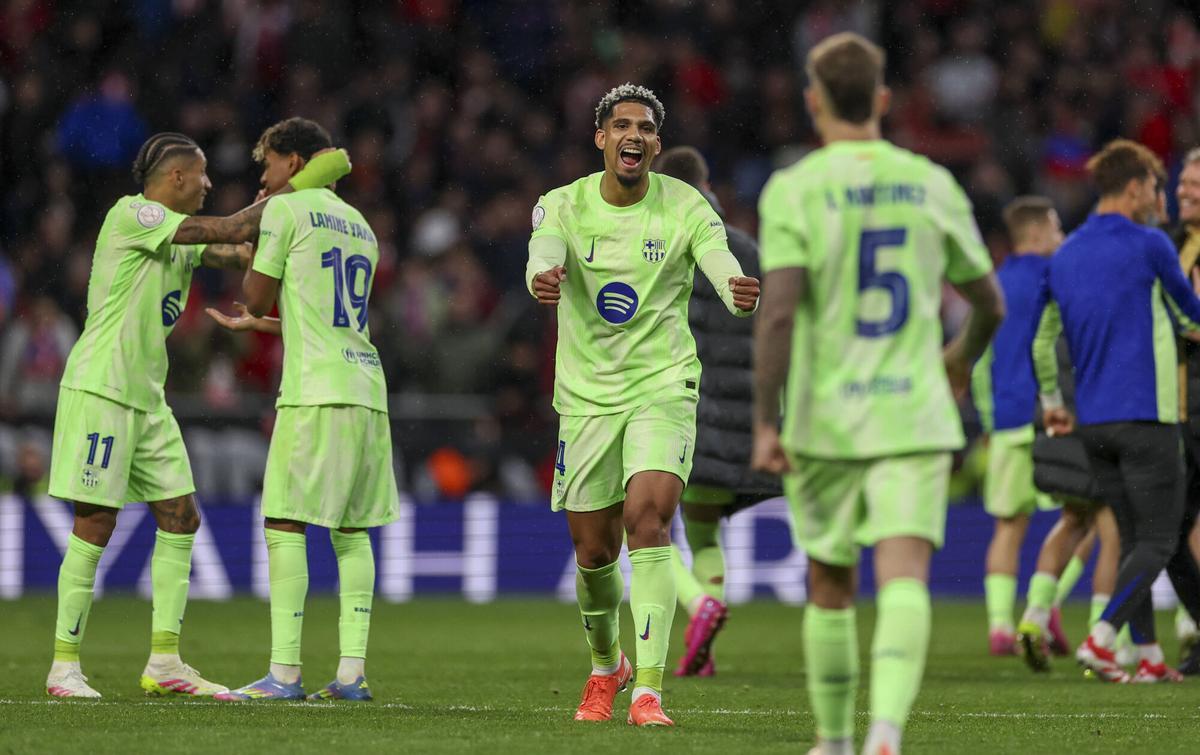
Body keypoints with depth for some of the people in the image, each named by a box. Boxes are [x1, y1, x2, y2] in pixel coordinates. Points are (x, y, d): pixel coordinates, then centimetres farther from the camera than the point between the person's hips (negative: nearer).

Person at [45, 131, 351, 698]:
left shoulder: (179, 239, 17)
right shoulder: (130, 214, -11)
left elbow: (244, 252, 9)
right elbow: (229, 231, -16)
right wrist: (298, 188, -10)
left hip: (147, 397, 9)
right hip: (100, 389, -9)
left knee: (180, 518, 5)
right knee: (95, 525, -9)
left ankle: (165, 662, 8)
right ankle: (64, 666, -3)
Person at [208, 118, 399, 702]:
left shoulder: (285, 210, 0)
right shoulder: (360, 226, 22)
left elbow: (259, 296, 3)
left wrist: (254, 227, 18)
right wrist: (255, 324, 39)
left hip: (316, 391, -7)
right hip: (367, 390, 7)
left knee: (284, 526, -6)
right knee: (351, 531, 8)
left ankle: (284, 672, -11)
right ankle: (352, 671, 2)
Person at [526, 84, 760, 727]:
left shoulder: (685, 207, -6)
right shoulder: (564, 205, -3)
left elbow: (720, 262, -22)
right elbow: (544, 257, -23)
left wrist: (741, 292, -47)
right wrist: (543, 280, -49)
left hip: (663, 388, -2)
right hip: (586, 394, 2)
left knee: (648, 517, -22)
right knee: (593, 551, 7)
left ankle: (648, 691, -22)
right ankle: (606, 666, 37)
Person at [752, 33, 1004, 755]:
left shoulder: (794, 189, -5)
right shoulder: (933, 185, 5)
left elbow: (778, 312, -16)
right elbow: (991, 304, 13)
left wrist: (765, 423, -11)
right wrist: (962, 357, 34)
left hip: (824, 420, 0)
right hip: (915, 415, 1)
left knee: (831, 585, 16)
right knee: (905, 578, -10)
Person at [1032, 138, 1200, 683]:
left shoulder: (1066, 256, 11)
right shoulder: (1148, 245, -8)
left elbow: (1043, 339, 17)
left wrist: (1052, 402, 29)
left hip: (1092, 420, 7)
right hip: (1146, 414, -7)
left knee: (1133, 539, 12)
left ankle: (1148, 656, 9)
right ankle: (1099, 639, -18)